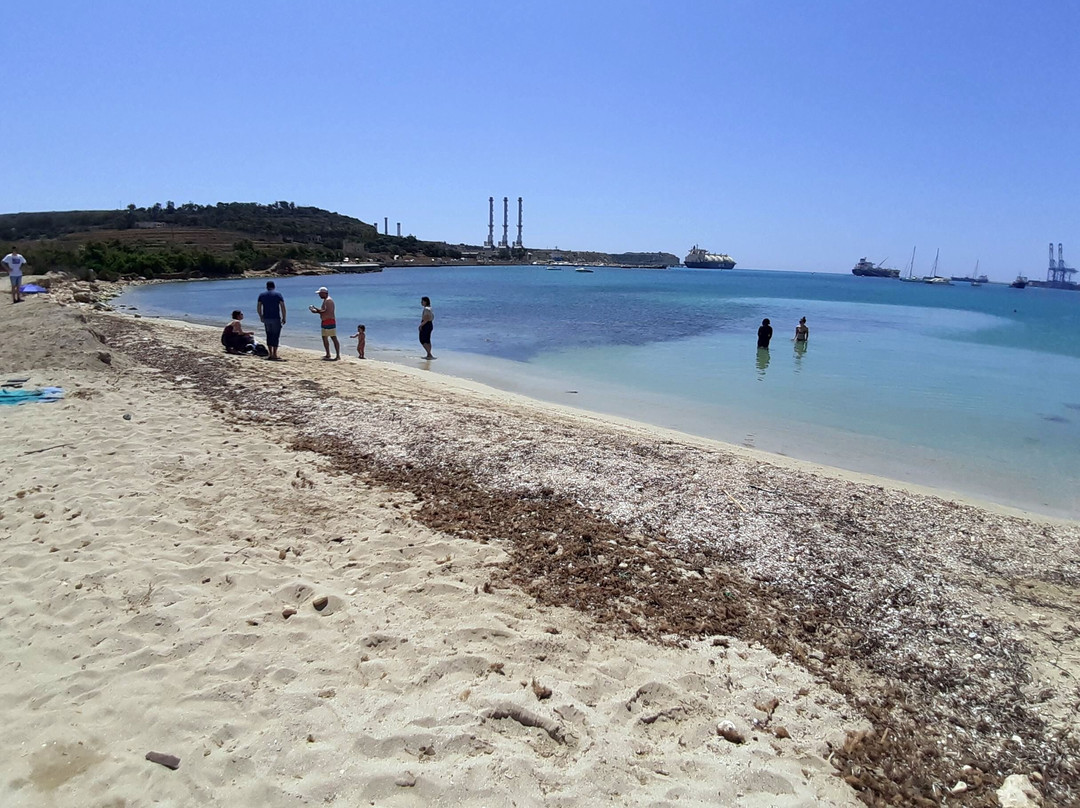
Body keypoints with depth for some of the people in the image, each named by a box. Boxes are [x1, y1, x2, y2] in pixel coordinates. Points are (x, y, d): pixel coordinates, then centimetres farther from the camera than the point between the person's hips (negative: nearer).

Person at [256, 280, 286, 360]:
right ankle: (274, 354, -2)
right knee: (276, 336, 1)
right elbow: (283, 307, -7)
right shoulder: (278, 294, 0)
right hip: (276, 318, -3)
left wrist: (261, 317, 19)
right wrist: (284, 318, -2)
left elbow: (259, 308, 8)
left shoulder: (262, 295, 10)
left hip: (266, 318, 3)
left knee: (269, 336, 13)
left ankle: (270, 354, 12)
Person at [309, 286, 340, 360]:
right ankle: (328, 355, 24)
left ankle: (338, 356, -14)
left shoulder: (328, 300, -14)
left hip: (329, 322, -11)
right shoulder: (325, 300, 19)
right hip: (325, 322, 11)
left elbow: (327, 312, -23)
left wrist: (316, 311, -15)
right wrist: (316, 309, 8)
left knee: (334, 338, -12)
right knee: (324, 338, 15)